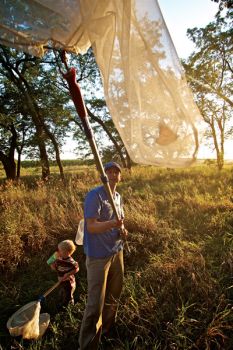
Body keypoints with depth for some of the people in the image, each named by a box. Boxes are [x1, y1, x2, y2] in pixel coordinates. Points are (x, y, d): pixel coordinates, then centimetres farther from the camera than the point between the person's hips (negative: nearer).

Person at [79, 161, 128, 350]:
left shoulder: (118, 197, 7)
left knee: (113, 296, 23)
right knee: (96, 303, 1)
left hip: (117, 252, 8)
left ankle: (108, 330, 47)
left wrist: (122, 230, -5)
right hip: (99, 256, -8)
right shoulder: (95, 195, -17)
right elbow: (91, 226, -23)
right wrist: (112, 223, -39)